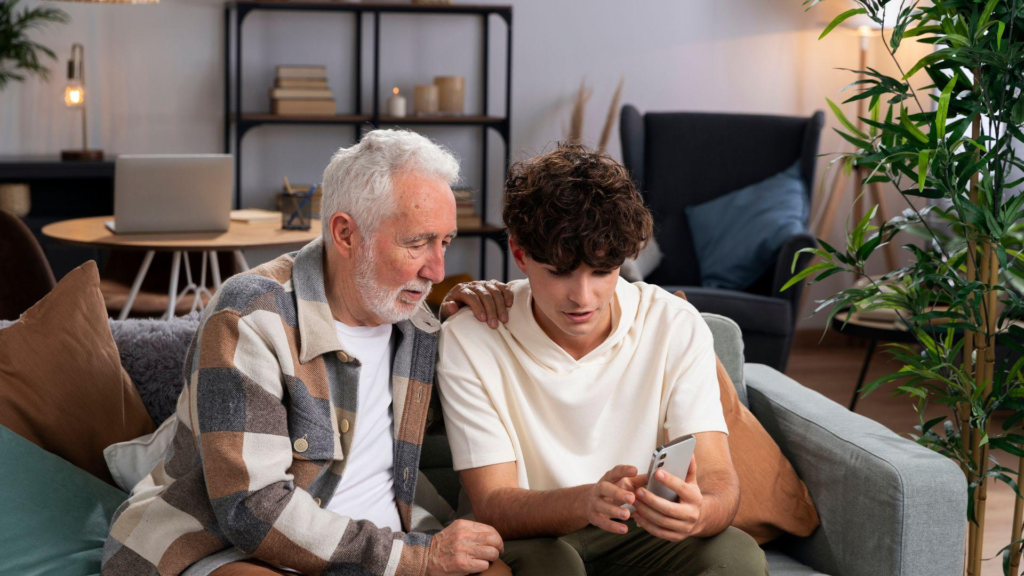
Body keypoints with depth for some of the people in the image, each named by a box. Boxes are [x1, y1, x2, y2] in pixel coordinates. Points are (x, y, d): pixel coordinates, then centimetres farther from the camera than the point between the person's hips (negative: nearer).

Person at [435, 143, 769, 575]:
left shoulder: (676, 327, -8)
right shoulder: (469, 341, -14)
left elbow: (718, 479, -13)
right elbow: (491, 506, -16)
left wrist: (698, 512, -39)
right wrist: (586, 501, -38)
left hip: (637, 538, 3)